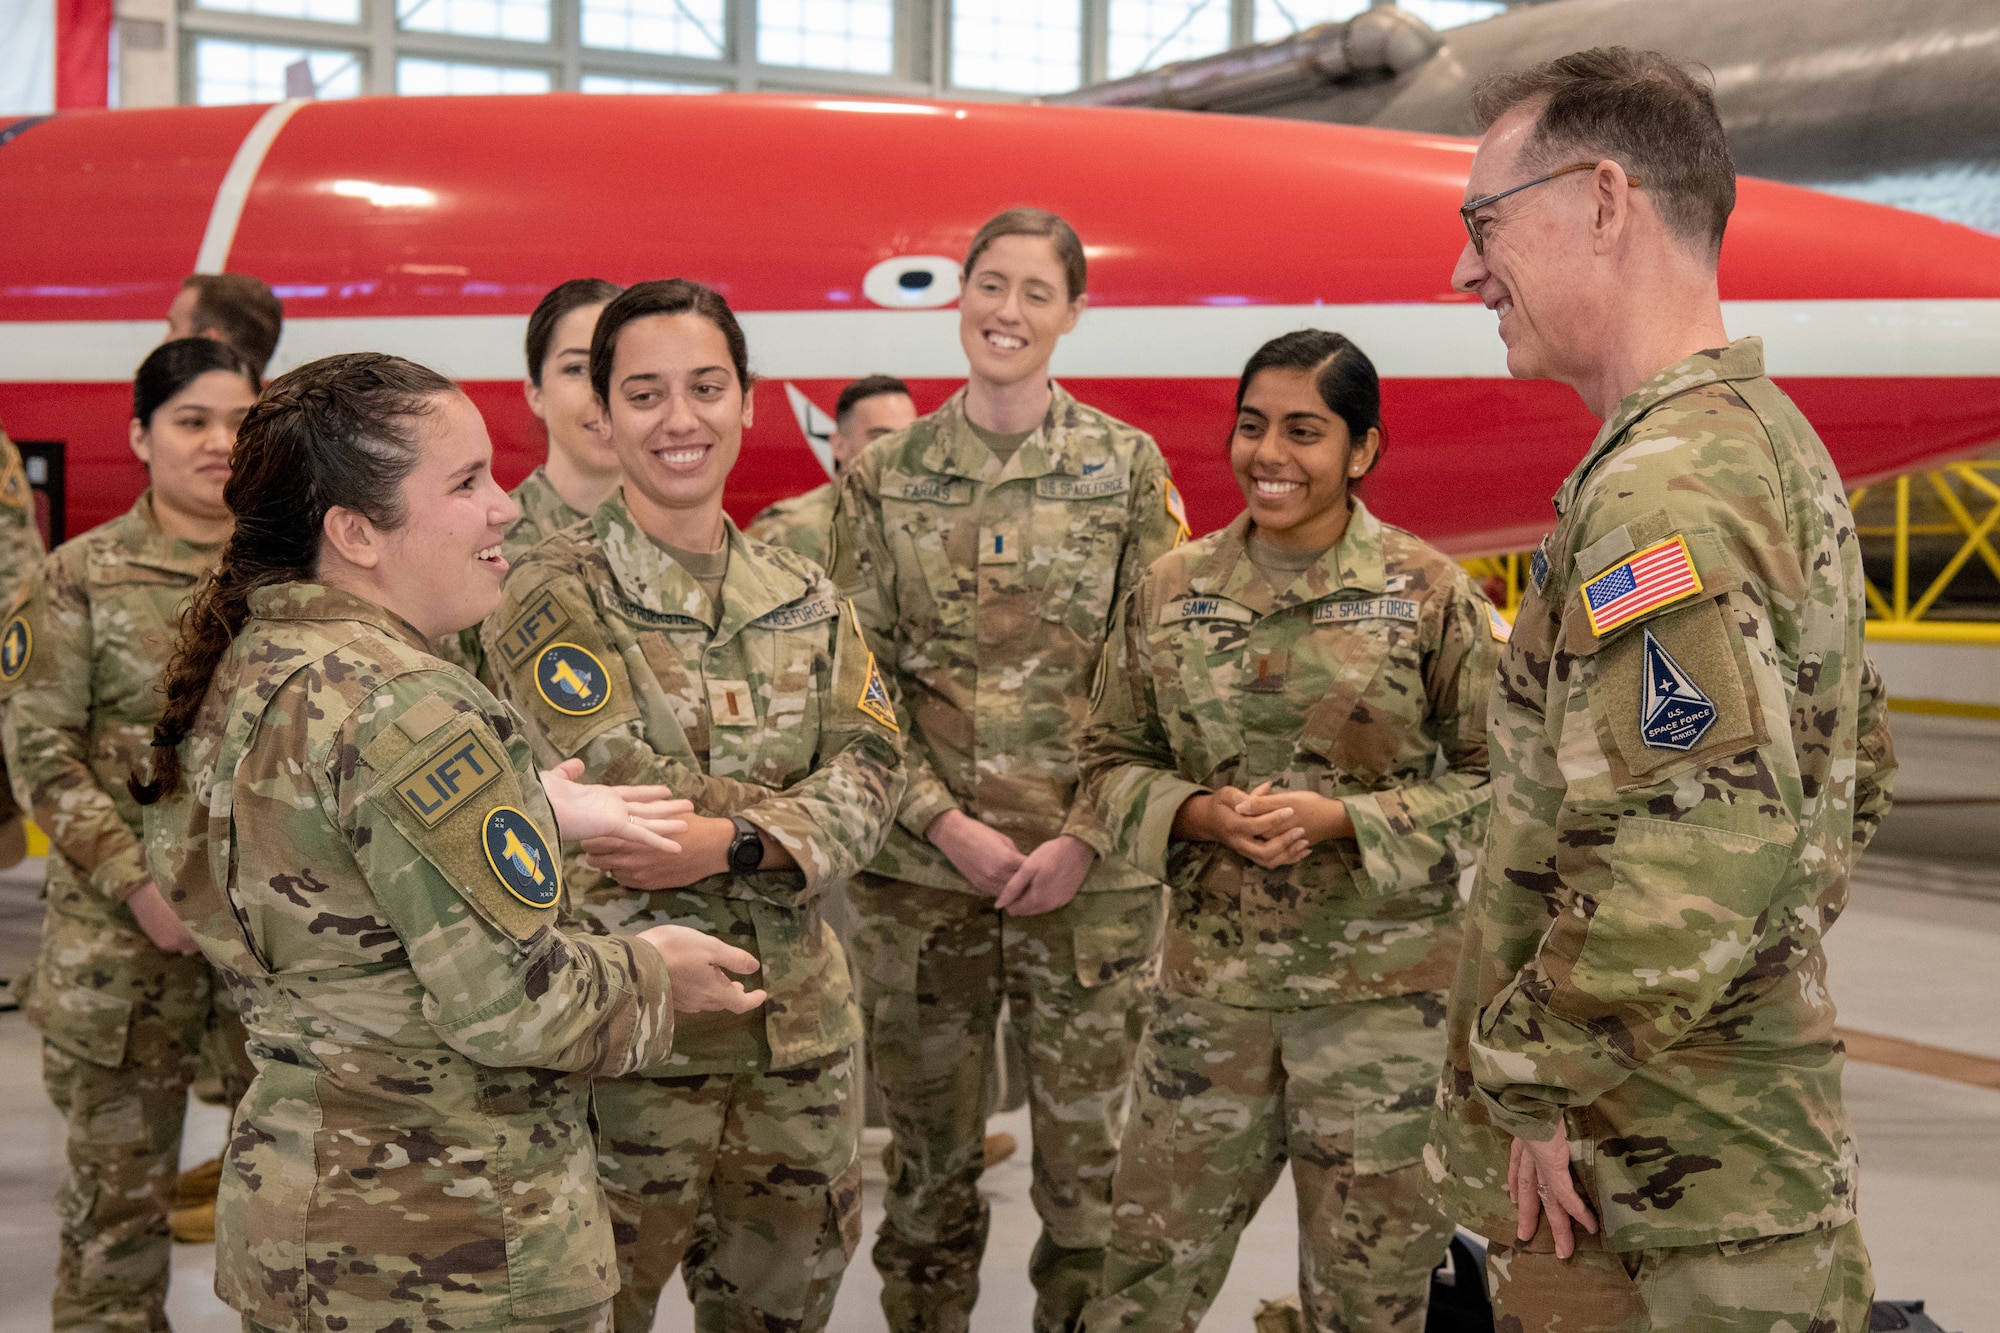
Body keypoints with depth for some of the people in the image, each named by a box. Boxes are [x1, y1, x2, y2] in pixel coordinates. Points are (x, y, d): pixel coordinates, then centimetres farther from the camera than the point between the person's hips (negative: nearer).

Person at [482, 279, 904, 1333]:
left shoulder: (803, 595, 9)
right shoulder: (552, 597, -7)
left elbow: (871, 769, -2)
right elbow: (626, 792, -18)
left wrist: (736, 841, -19)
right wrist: (803, 814, -11)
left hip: (799, 1028, 5)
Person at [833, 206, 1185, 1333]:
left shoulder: (1129, 467, 2)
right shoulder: (883, 475, 5)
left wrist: (1084, 837, -10)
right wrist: (946, 823, -8)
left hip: (1087, 869, -1)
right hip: (919, 867, 1)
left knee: (1088, 1156, 4)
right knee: (930, 1157, 9)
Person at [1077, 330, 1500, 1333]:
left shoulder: (1429, 593, -5)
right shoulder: (1170, 591, 3)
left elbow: (1494, 776, -4)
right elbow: (1111, 759, 9)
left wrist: (1340, 819, -16)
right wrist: (1200, 815, -11)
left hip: (1384, 990, -2)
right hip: (1211, 982, 3)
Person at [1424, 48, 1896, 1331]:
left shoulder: (1661, 488, -21)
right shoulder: (1772, 441, 12)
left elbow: (1693, 862, -30)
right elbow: (1852, 761, 22)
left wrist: (1533, 1076, -18)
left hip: (1637, 1193, -10)